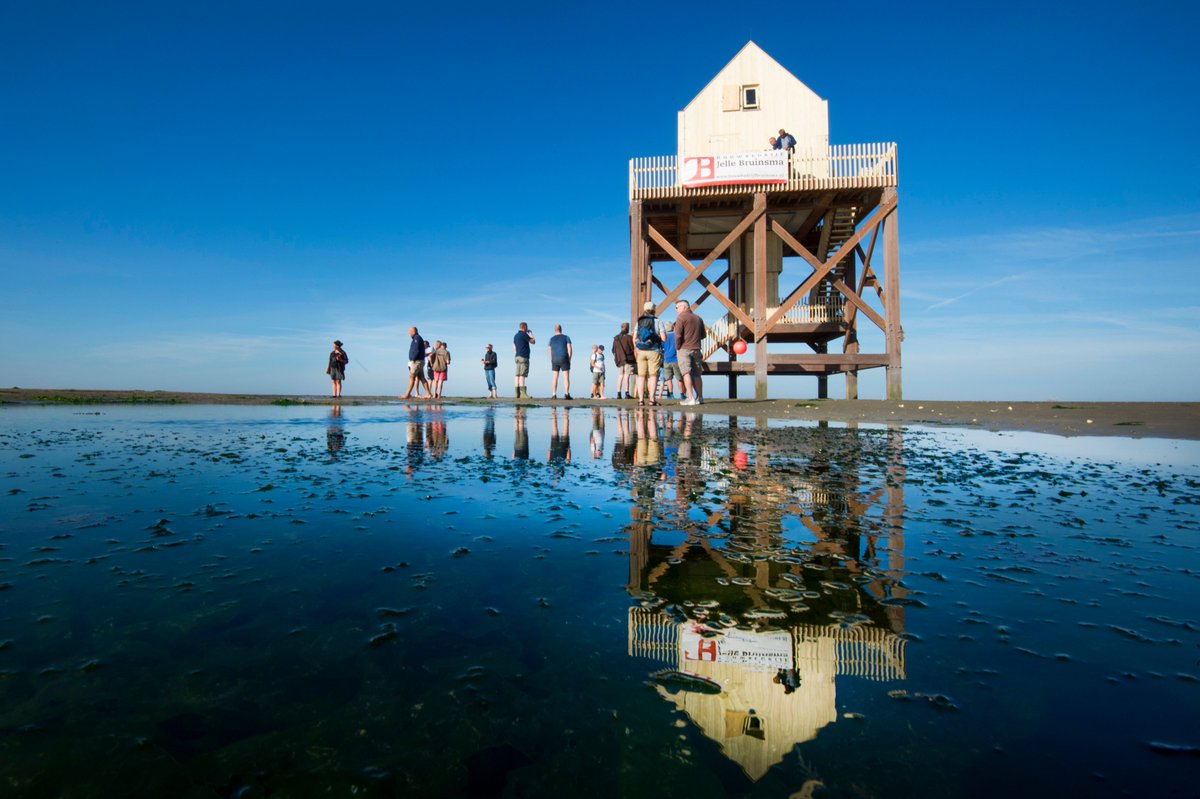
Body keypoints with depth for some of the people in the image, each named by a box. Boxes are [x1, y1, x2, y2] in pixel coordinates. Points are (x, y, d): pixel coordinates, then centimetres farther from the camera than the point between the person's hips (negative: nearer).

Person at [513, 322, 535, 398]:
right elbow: (533, 342, 0)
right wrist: (531, 333, 13)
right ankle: (523, 393, -18)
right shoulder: (524, 334, -9)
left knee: (518, 375, 4)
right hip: (523, 357, -9)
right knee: (522, 375, -13)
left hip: (517, 357, 9)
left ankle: (517, 393, 2)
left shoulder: (515, 336, 17)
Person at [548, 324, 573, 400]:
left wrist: (551, 361, 9)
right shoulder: (566, 337, 2)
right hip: (564, 359, -3)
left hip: (555, 360, 3)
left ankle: (554, 395, -2)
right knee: (566, 377, -4)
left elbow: (550, 351, 6)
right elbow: (570, 349, -6)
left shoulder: (552, 339, 9)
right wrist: (569, 360, 0)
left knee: (554, 378, 4)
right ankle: (566, 394, -14)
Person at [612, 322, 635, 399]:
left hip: (619, 360, 5)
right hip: (628, 359, -5)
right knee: (626, 376, -7)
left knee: (620, 376, 7)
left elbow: (613, 350, 14)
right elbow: (633, 348, -7)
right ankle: (627, 394, -11)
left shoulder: (616, 338, 11)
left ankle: (618, 394, 4)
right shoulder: (629, 337, -7)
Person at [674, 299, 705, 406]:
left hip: (684, 349, -6)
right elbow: (702, 335, 17)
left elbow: (678, 335, -15)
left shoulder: (681, 317, -6)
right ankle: (700, 398, 12)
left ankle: (690, 398, -13)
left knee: (686, 373, -7)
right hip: (696, 349, 6)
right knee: (696, 374, 11)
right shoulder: (698, 318, 15)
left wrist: (677, 347, -3)